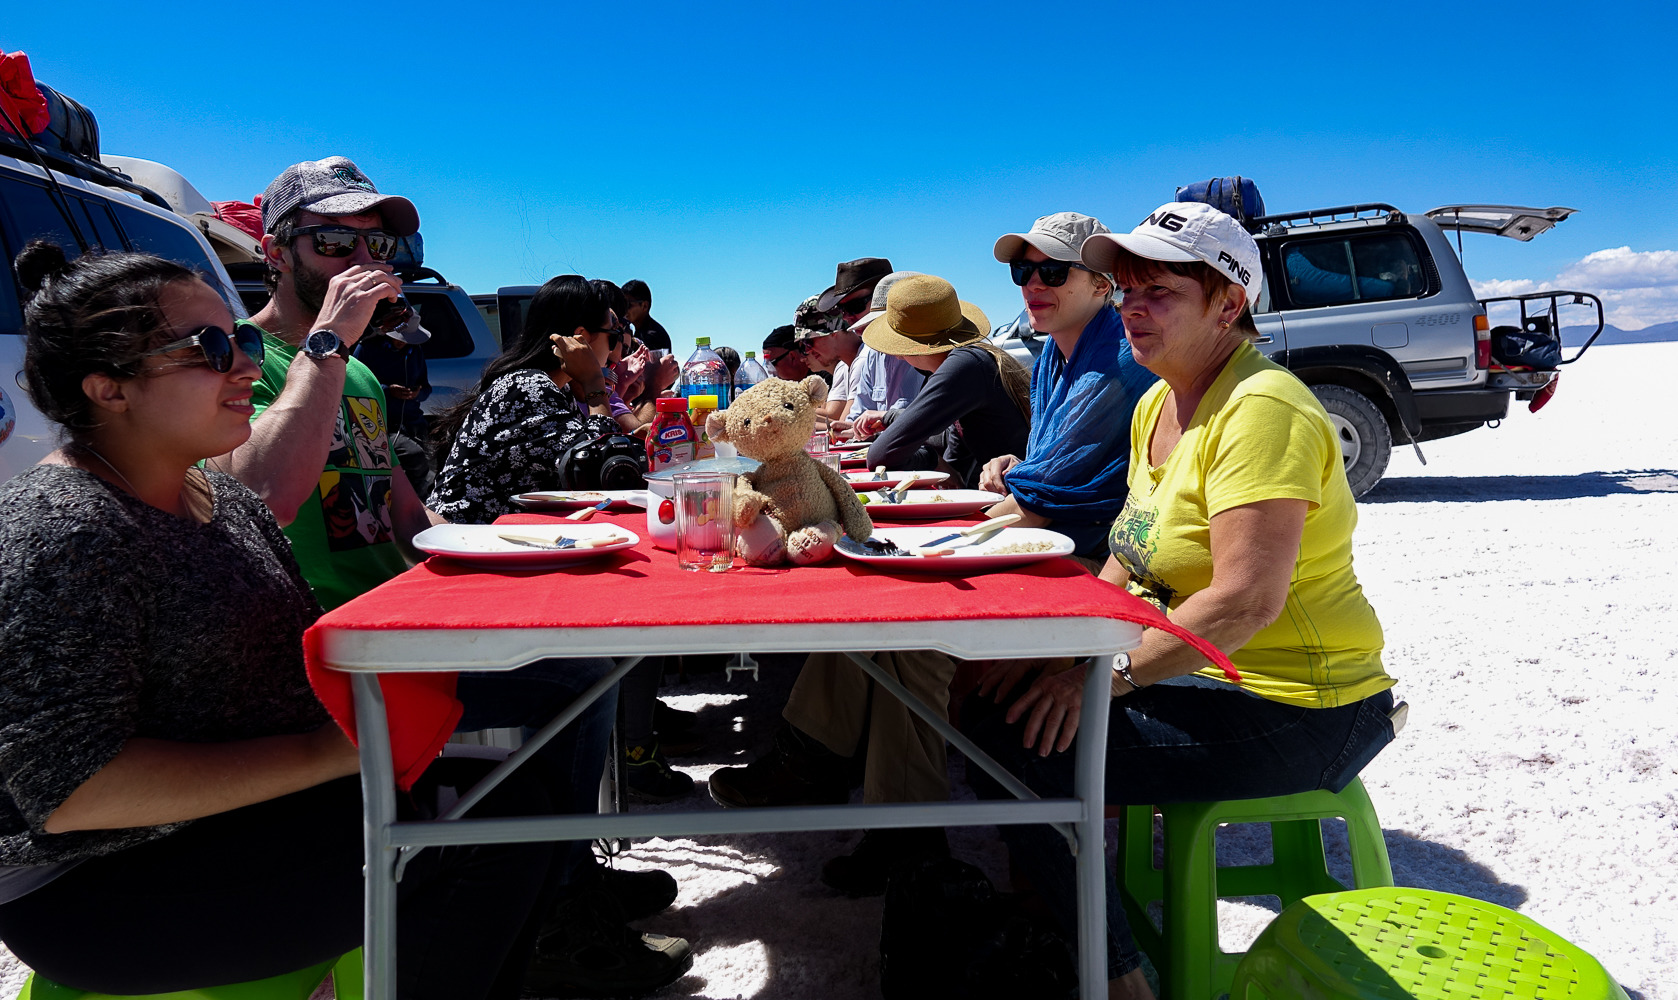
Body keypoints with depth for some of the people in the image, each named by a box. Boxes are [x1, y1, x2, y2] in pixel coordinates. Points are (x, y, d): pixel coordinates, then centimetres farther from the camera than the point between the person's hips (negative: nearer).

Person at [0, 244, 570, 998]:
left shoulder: (222, 500, 9)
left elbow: (285, 658, 17)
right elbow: (70, 790, -24)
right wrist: (325, 751, -25)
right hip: (112, 889, -9)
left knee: (516, 800, -1)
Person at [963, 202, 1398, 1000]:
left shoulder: (1262, 410, -20)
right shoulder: (1156, 405, 9)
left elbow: (1246, 601, -28)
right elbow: (1130, 561, 13)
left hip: (1299, 712, -9)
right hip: (1198, 673, 9)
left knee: (1023, 749, -19)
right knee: (991, 708, 4)